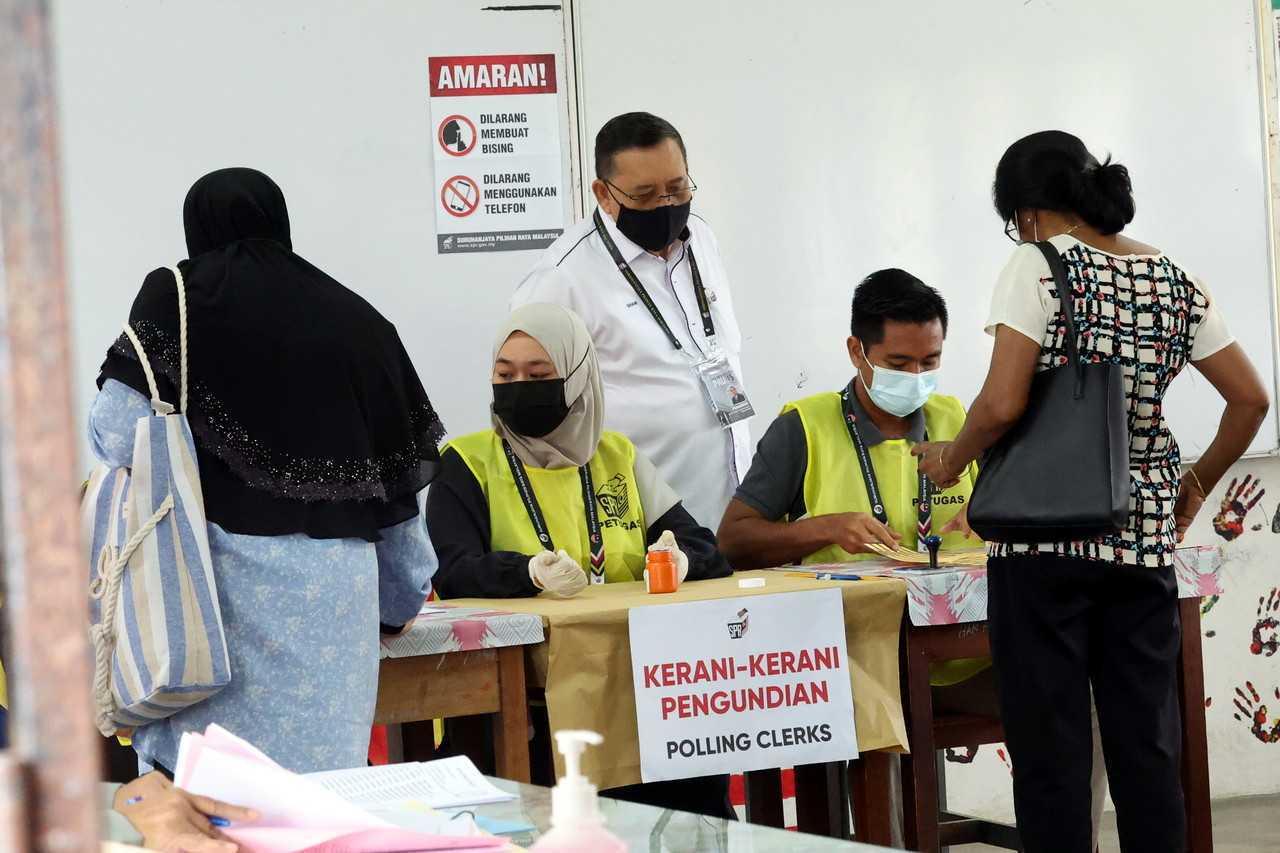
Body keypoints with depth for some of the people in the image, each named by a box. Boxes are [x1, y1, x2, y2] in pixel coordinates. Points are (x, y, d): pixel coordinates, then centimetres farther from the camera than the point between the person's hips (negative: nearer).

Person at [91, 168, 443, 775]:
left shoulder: (176, 299, 4)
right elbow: (402, 475, 16)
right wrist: (401, 599, 28)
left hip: (218, 567, -3)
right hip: (337, 582, 3)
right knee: (321, 766, 3)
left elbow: (117, 436, -5)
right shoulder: (357, 321, 15)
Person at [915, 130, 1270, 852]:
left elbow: (1003, 404, -15)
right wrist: (1196, 487, 22)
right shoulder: (1177, 282, 9)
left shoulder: (1041, 266, -7)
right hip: (1144, 534, 5)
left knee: (1051, 743, 0)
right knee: (1147, 743, 9)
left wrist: (952, 459, 4)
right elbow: (1251, 399, 10)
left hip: (1045, 530, -5)